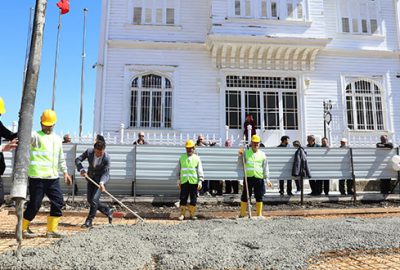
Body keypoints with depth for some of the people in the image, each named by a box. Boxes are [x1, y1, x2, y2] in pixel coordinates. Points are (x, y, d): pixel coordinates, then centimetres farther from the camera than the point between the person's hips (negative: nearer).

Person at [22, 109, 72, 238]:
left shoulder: (57, 139, 16)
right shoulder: (35, 136, -3)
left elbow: (61, 158, 23)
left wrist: (65, 172, 19)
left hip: (53, 178, 6)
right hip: (37, 177, -6)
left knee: (58, 202, 2)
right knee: (35, 204, 0)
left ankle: (52, 230, 13)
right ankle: (23, 227, 22)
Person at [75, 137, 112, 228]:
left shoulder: (106, 157, -26)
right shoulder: (89, 151, -17)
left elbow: (105, 173, -25)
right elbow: (78, 160, -10)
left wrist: (102, 183, -43)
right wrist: (81, 170, -28)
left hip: (101, 179, -5)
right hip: (90, 177, 5)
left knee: (94, 199, -13)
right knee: (90, 200, 9)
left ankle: (89, 221, 1)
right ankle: (108, 212, 25)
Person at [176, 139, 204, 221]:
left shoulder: (197, 158, 4)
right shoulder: (182, 157, 9)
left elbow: (200, 171, 3)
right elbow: (178, 170, 12)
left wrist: (200, 181, -5)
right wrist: (178, 180, 8)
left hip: (194, 181, -1)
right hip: (184, 181, 1)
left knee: (193, 199, 5)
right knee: (183, 198, 2)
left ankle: (192, 214, 17)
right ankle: (182, 214, 12)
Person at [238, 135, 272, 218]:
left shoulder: (262, 154, 9)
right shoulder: (246, 152, 8)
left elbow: (265, 167, 10)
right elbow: (240, 163, 6)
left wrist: (267, 179, 4)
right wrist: (240, 155, -10)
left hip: (259, 178, 1)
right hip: (248, 177, -1)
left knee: (259, 197, 5)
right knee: (245, 196, 2)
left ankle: (259, 214, 17)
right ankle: (242, 213, 13)